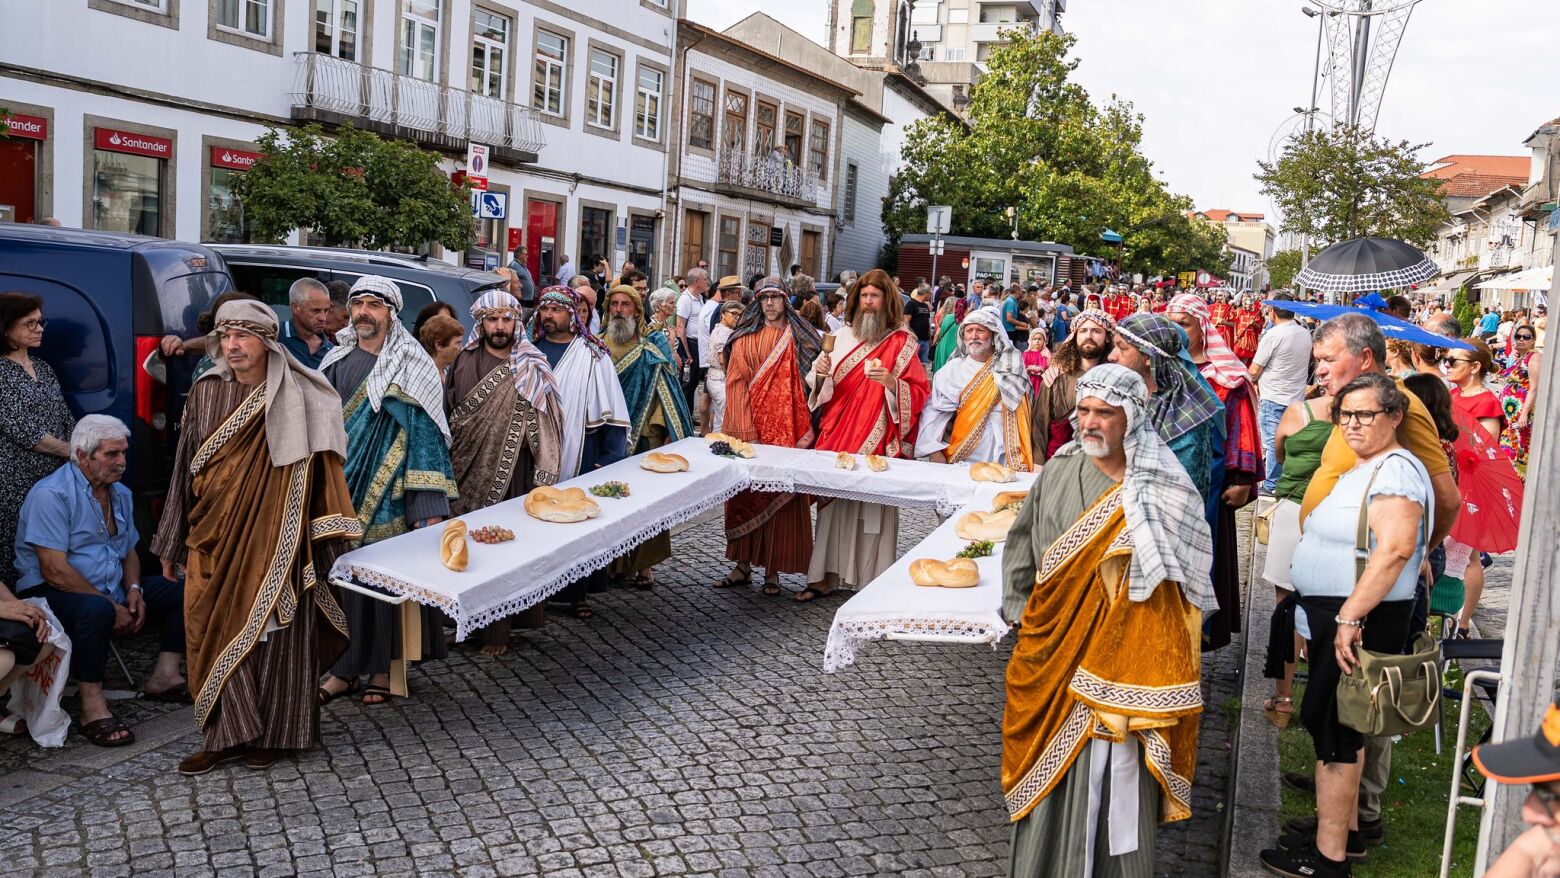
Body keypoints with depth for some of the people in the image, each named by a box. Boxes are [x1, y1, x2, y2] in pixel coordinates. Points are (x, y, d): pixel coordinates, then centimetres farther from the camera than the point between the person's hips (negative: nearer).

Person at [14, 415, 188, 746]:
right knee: (96, 609, -40)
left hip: (112, 591, 9)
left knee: (185, 592, 0)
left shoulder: (120, 493, 11)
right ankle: (93, 707, -29)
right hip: (51, 595, -9)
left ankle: (164, 676, -1)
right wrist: (112, 606, -21)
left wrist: (133, 589, -1)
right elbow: (54, 571, -22)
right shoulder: (51, 494, -16)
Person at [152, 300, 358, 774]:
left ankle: (271, 732, 17)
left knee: (273, 629, 4)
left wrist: (321, 536, -8)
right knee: (218, 629, 3)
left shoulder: (297, 398, -5)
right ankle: (227, 733, 13)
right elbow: (185, 470, 10)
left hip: (274, 537, -3)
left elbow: (317, 470, -4)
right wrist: (171, 544, 12)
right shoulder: (204, 393, 5)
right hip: (215, 537, 3)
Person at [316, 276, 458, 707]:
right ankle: (345, 667, 17)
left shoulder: (410, 368, -5)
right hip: (340, 489, 5)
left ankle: (384, 668, 14)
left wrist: (429, 506, -17)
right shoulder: (337, 361, 11)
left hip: (386, 493, -5)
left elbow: (424, 431, -10)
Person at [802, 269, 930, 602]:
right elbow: (821, 389, 15)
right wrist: (819, 373, -7)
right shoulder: (842, 336, 11)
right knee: (832, 503, 5)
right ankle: (826, 576, 13)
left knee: (871, 507, -3)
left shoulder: (901, 342, -1)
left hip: (877, 442, -4)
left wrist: (890, 381, -24)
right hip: (837, 435, 4)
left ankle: (872, 582, 5)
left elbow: (920, 392, -7)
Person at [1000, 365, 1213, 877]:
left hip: (1125, 651, -2)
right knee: (1054, 766, 11)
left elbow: (1180, 571, -3)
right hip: (1056, 647, 3)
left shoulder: (1160, 489, -7)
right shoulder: (1058, 472, 0)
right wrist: (1018, 612, 7)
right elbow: (1021, 546, 11)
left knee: (1116, 769, 3)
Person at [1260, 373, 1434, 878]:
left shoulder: (1396, 471, -16)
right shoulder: (1359, 470, 16)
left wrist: (1349, 617, -29)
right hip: (1334, 616, 10)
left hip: (1361, 623, -10)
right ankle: (1345, 831, 30)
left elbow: (1395, 548, -29)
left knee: (1331, 728, -4)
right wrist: (1319, 623, 24)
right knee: (1336, 726, 18)